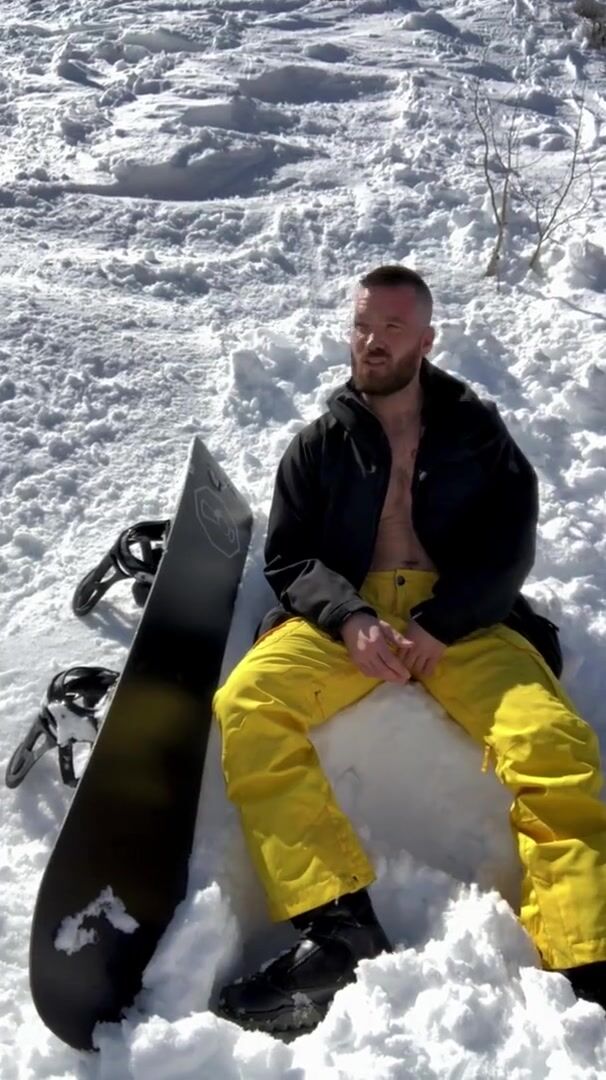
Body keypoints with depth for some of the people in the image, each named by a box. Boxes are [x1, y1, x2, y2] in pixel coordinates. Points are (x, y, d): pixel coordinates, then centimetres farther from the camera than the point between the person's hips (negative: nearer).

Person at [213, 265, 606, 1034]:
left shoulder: (478, 430, 15)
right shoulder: (318, 444, 17)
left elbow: (508, 546, 5)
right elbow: (287, 556, 8)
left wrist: (437, 623, -14)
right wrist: (350, 618, -14)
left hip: (464, 620, 0)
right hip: (345, 617, 1)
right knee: (245, 705, -29)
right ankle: (338, 926, -34)